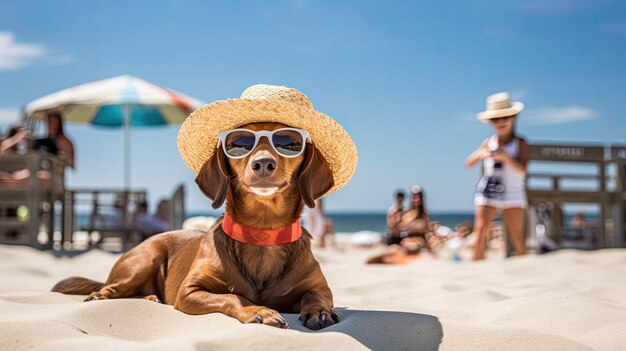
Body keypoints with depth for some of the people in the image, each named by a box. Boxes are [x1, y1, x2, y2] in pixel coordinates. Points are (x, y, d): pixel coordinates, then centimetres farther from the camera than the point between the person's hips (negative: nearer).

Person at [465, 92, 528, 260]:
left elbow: (522, 168, -12)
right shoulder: (488, 143, 10)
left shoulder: (520, 143, 2)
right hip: (487, 195, 2)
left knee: (517, 237, -3)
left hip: (513, 194, -2)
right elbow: (468, 163, 4)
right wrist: (481, 154, -16)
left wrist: (506, 157, -28)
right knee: (480, 233, -8)